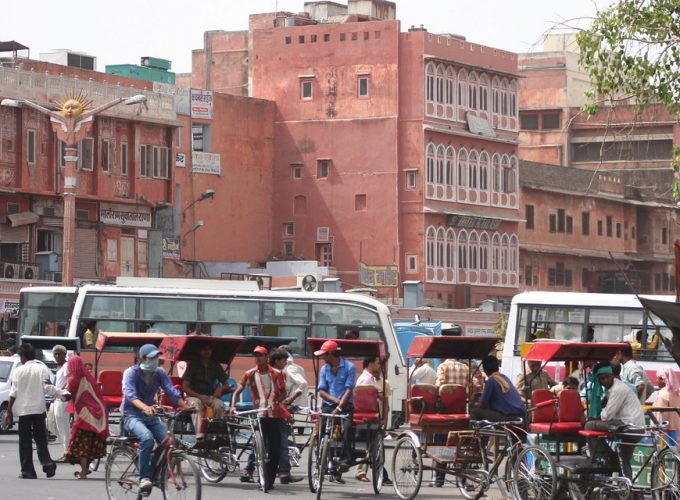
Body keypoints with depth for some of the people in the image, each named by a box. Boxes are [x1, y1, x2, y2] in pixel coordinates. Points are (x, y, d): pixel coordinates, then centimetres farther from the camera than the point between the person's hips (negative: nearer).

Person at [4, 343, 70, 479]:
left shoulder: (18, 370, -3)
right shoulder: (42, 368, 1)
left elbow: (14, 392, -4)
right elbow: (47, 387, -9)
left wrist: (9, 411, 0)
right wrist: (63, 394, -5)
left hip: (23, 410, -2)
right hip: (39, 409, 2)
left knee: (25, 442, 4)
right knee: (40, 439, 13)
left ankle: (28, 471, 1)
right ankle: (47, 463, -8)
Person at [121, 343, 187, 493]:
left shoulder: (159, 373, 2)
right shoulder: (131, 373, -13)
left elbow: (172, 392, -9)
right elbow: (131, 395, -29)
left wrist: (185, 406, -27)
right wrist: (145, 407, -49)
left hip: (150, 416, 5)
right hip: (131, 415, -5)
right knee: (147, 438, -34)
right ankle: (144, 478, -29)